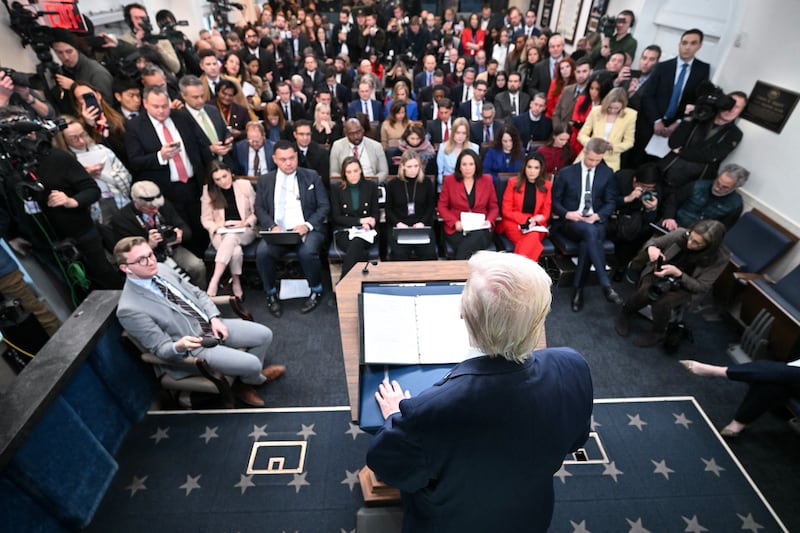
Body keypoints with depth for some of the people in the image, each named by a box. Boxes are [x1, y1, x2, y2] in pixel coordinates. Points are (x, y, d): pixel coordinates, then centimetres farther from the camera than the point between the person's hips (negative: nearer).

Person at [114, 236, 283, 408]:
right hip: (191, 348, -7)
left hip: (210, 324, 7)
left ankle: (247, 377, 27)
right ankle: (258, 379, 24)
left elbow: (197, 293, 8)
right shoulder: (129, 309, -22)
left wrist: (214, 318, -6)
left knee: (264, 335, 1)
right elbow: (161, 348, -17)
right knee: (252, 364, -16)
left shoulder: (161, 269, -3)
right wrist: (179, 346, -38)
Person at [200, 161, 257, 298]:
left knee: (231, 236, -37)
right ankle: (236, 284, -16)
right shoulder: (208, 190, 5)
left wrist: (246, 222, -12)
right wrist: (217, 226, -14)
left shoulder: (245, 185, 3)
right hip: (221, 233, 0)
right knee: (235, 251, -35)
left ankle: (214, 282, -35)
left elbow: (256, 211, 6)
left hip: (245, 231, 0)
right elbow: (205, 219, 6)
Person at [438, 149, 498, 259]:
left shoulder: (487, 180, 10)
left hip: (481, 229, 2)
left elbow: (494, 207, 15)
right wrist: (455, 222, -10)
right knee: (468, 247, -33)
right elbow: (442, 206, 6)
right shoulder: (449, 180, 6)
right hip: (456, 230, -1)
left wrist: (489, 221, -6)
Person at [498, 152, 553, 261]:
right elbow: (506, 211, 0)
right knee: (532, 239, -34)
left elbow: (545, 214, 9)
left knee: (533, 236, -35)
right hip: (514, 223, -1)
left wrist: (534, 222, -13)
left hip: (536, 226, 2)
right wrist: (526, 219, -12)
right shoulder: (513, 182, 3)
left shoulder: (547, 185, 9)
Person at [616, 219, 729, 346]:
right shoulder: (681, 233, -20)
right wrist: (651, 248, -30)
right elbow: (654, 241, -4)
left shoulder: (720, 257, -21)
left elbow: (701, 287, -16)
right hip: (659, 273, 1)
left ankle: (658, 333, 1)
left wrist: (677, 273, -33)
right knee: (644, 293, -30)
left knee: (663, 303, -31)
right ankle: (625, 313, 3)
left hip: (685, 287, -1)